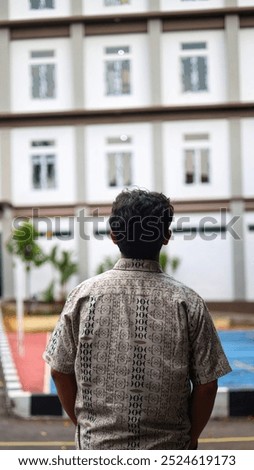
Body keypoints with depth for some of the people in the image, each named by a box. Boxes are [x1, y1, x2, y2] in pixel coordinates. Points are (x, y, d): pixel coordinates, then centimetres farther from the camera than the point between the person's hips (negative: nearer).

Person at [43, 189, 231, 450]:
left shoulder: (84, 296, -5)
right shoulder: (188, 303, -8)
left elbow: (60, 371, 2)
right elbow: (206, 384, -4)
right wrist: (191, 437, 11)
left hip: (97, 447, 1)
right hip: (168, 448, -1)